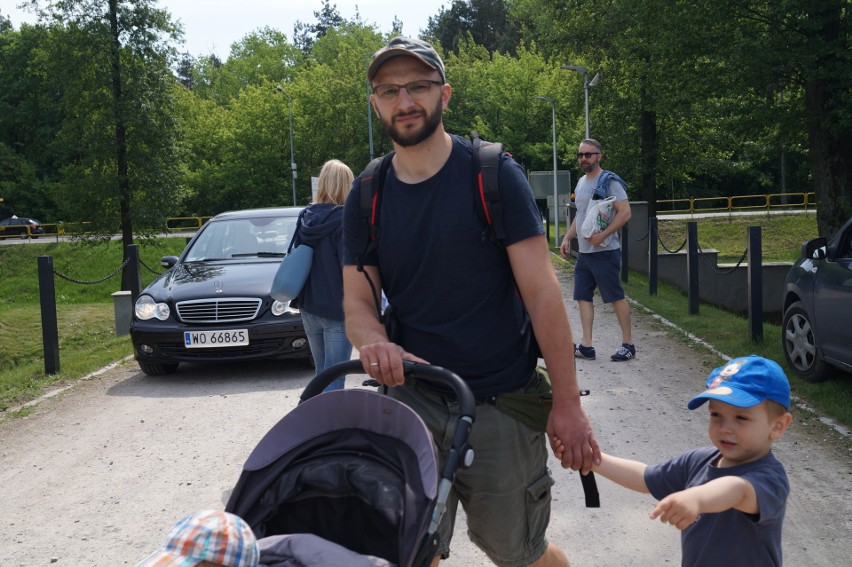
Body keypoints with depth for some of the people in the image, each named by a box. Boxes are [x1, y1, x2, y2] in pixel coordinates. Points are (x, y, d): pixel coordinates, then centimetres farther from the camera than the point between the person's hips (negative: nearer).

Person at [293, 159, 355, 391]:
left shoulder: (306, 218, 5)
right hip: (337, 311, -6)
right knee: (334, 379, -2)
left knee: (322, 374, 19)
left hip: (309, 310, 7)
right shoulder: (343, 220, -15)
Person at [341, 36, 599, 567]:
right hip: (411, 397, 3)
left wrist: (568, 402, -12)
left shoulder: (493, 174, -7)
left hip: (501, 403, -3)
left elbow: (540, 289, -9)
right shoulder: (366, 196, 5)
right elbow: (357, 299, 5)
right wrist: (373, 341, -20)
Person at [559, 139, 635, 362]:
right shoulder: (581, 183, 15)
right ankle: (586, 346, 10)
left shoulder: (609, 181, -11)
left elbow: (625, 212, -18)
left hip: (604, 252, -8)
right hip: (584, 252, 9)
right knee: (583, 296, 6)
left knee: (616, 297, -1)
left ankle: (628, 344, 9)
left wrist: (602, 235, -24)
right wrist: (567, 238, 15)